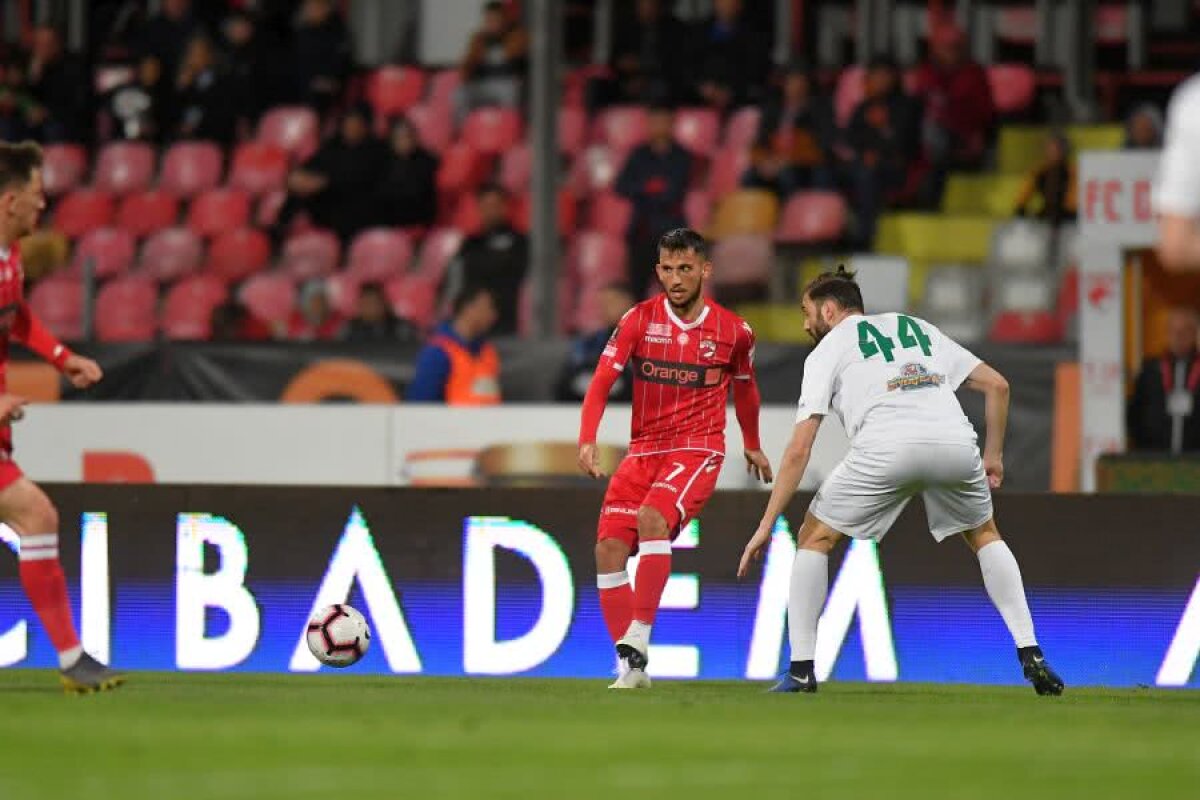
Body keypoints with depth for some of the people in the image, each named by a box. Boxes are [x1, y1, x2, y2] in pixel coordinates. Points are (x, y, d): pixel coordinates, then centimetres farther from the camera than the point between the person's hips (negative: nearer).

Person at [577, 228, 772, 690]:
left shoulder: (733, 332, 1)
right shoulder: (639, 320, -1)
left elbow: (744, 387, 21)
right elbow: (602, 381, -7)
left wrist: (752, 445, 33)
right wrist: (587, 440, -23)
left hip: (699, 451, -3)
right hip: (643, 451, 3)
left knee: (653, 519, -31)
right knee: (608, 549, -10)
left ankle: (639, 636, -30)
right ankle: (631, 666, -1)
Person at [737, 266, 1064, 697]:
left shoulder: (827, 350, 21)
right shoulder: (919, 328, 33)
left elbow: (799, 450, 12)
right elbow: (996, 385, 25)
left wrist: (767, 525, 12)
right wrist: (993, 456, 32)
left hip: (886, 446, -4)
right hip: (955, 439, 4)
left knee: (814, 537, 17)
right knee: (985, 536, 29)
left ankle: (801, 671, 9)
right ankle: (1031, 656, 16)